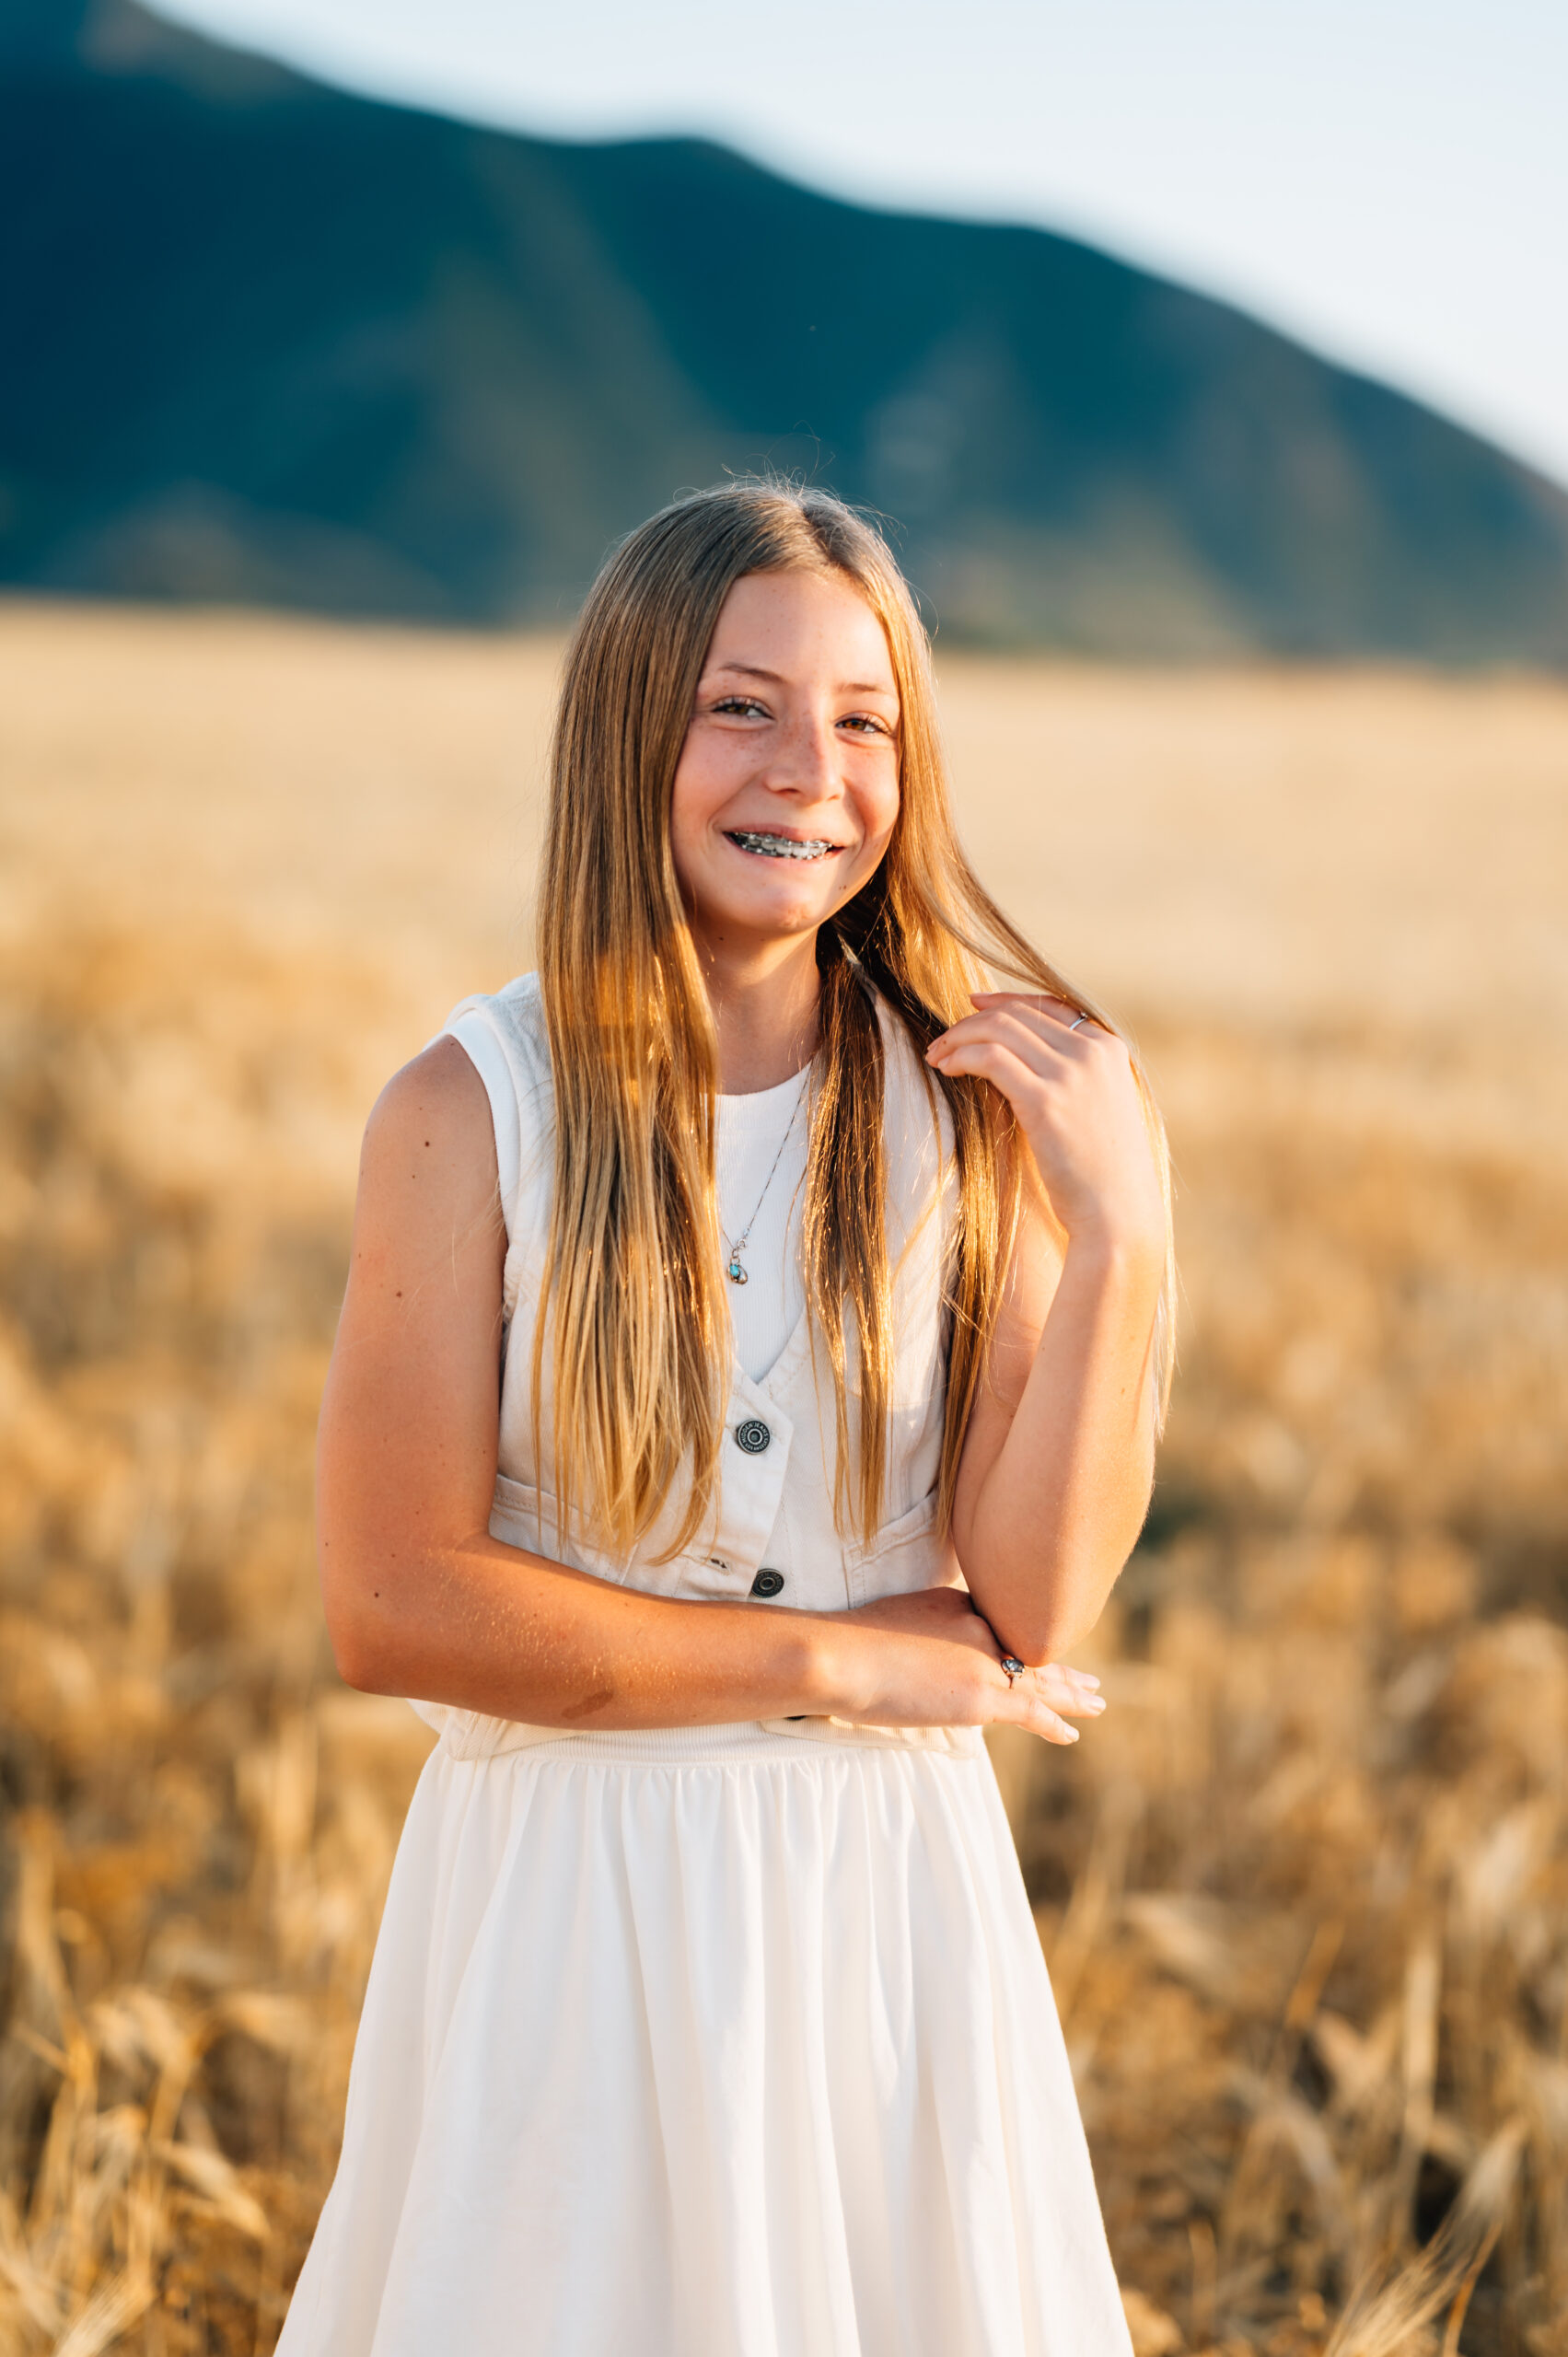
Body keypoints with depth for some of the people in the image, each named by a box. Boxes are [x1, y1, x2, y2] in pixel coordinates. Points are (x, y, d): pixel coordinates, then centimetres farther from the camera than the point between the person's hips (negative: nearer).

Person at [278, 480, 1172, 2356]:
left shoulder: (976, 1109, -4)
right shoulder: (474, 1111, -10)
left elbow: (1036, 1607, -8)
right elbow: (391, 1610, -14)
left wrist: (1120, 1236, -19)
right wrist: (840, 1659, -12)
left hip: (891, 1906, 2)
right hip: (565, 1903, -2)